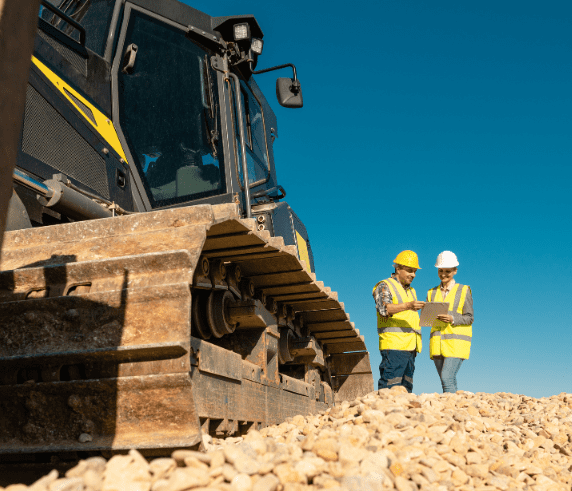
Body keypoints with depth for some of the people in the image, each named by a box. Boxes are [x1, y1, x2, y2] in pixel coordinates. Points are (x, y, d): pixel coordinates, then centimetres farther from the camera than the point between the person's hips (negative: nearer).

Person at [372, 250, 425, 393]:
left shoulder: (411, 291, 26)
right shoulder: (385, 286, 0)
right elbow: (383, 308, -19)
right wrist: (407, 306, -32)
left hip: (409, 346, 8)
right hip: (393, 345, -8)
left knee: (406, 388, 6)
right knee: (390, 386, -13)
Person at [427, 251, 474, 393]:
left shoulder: (464, 290, 3)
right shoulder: (432, 292, 15)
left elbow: (469, 318, -1)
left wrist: (452, 319, -19)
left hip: (456, 341, -4)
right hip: (437, 342, 4)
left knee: (447, 378, -18)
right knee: (450, 381, 5)